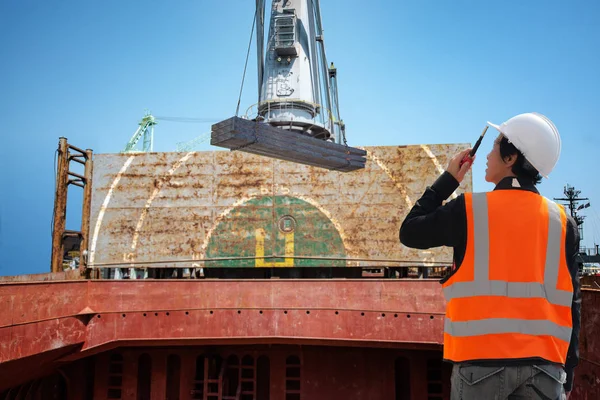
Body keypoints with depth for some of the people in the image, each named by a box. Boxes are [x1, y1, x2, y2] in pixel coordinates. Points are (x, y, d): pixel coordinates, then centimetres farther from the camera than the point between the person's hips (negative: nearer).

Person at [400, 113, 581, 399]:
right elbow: (570, 302, 4)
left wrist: (448, 180, 12)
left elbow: (410, 233, 7)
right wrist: (567, 371, 13)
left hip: (482, 359, -2)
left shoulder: (468, 210, -7)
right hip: (543, 363, 3)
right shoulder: (562, 221, 2)